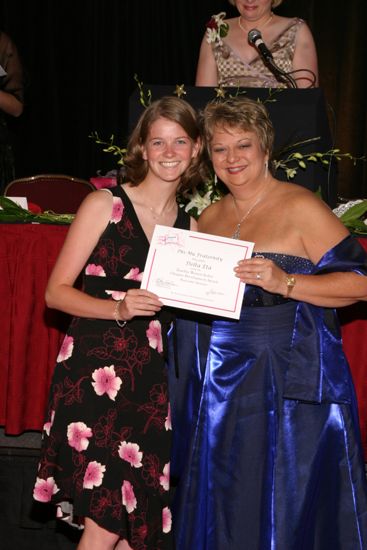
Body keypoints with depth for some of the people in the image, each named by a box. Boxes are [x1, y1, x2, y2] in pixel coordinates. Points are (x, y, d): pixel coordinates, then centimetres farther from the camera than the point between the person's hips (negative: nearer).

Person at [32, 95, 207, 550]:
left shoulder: (189, 227, 14)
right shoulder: (104, 205, -1)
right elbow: (56, 291, -4)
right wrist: (118, 309, -19)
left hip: (150, 380, 5)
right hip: (92, 374, -5)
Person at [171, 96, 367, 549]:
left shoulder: (300, 208, -8)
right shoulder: (209, 218, 12)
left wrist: (285, 282, -24)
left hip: (288, 382, -6)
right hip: (218, 381, 6)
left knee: (284, 506, 1)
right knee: (221, 505, 12)